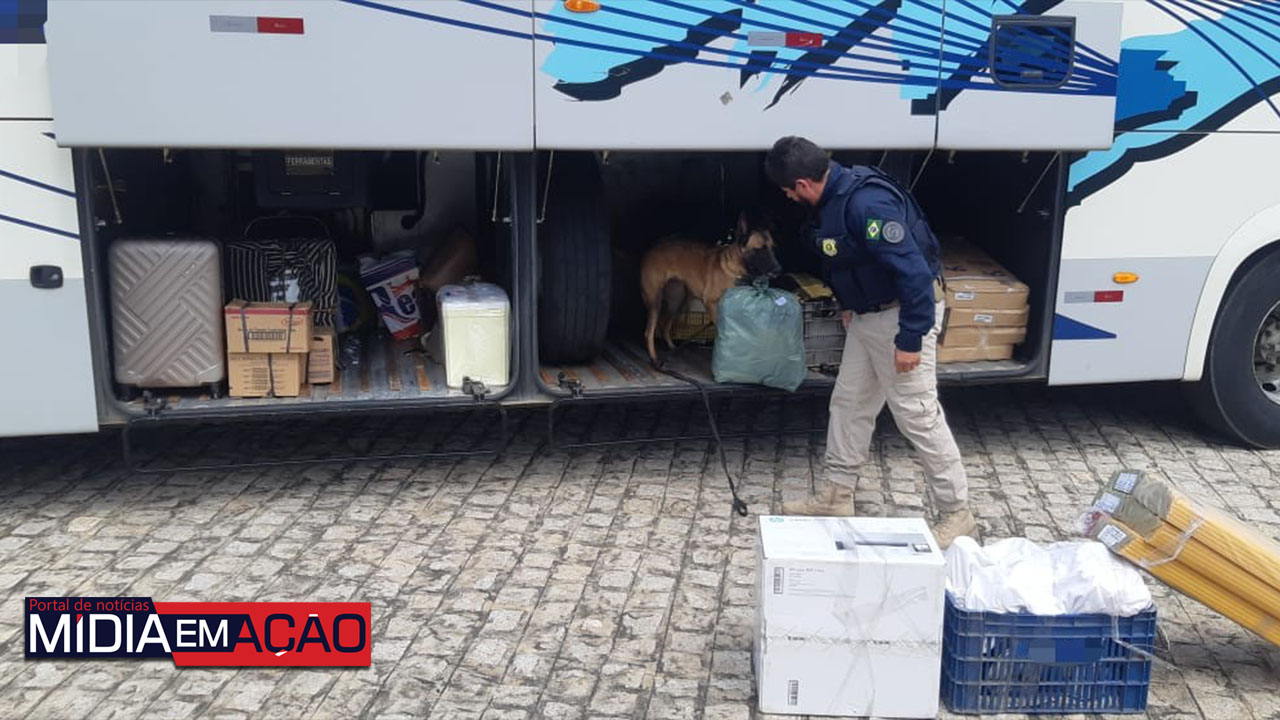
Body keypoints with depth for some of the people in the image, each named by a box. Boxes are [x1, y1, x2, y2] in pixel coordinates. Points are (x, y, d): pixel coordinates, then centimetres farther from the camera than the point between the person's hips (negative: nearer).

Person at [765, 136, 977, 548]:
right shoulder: (832, 200, 2)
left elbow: (914, 270, -30)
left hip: (903, 313, -10)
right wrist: (849, 304, 23)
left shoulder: (867, 204, -29)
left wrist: (910, 339, -28)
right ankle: (835, 495, 27)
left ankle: (957, 514, 7)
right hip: (867, 314, 10)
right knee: (849, 402, 15)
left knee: (917, 414, -5)